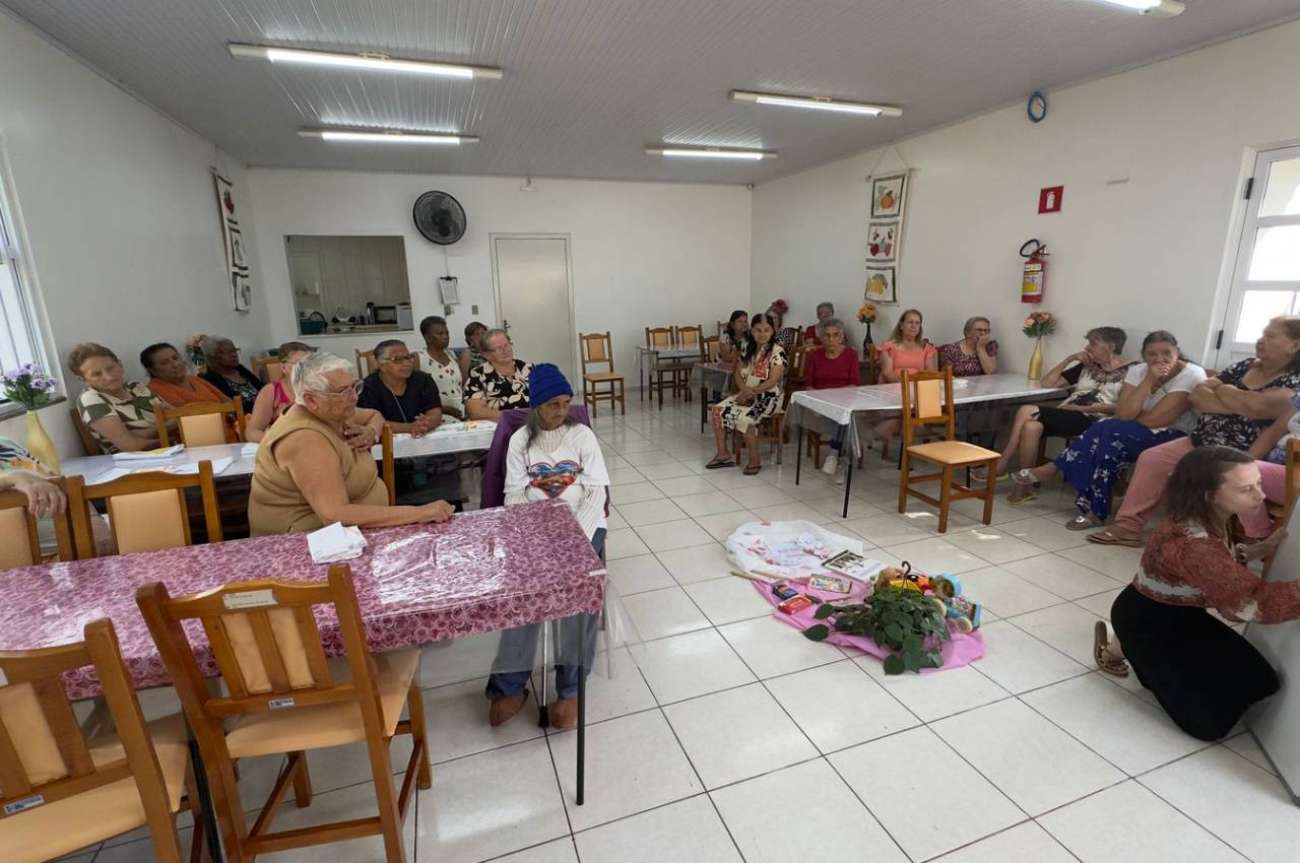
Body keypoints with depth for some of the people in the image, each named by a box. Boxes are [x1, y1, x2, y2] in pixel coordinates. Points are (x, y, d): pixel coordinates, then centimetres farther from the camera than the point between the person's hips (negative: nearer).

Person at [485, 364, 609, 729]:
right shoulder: (520, 440, 12)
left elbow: (597, 490, 0)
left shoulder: (582, 435, 9)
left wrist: (578, 532, -15)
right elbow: (514, 496, 5)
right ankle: (511, 684, -18)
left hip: (581, 524, 0)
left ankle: (571, 685, -19)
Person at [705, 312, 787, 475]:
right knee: (717, 411, -14)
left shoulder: (778, 352, -10)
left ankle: (755, 459, -14)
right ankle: (723, 454, -3)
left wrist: (751, 392, -20)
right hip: (746, 394, 7)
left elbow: (773, 381, -17)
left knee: (743, 417, -33)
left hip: (768, 397, -7)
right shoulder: (748, 349, 10)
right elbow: (738, 373, 9)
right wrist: (744, 390, -11)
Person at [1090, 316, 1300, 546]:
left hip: (1236, 458, -6)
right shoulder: (1244, 367, 10)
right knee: (1150, 459, -8)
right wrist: (1239, 405, -14)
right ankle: (1128, 526, -7)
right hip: (1198, 444, 6)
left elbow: (1256, 406, -27)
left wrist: (1220, 388, -7)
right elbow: (1196, 396, 1)